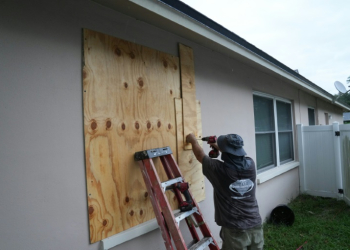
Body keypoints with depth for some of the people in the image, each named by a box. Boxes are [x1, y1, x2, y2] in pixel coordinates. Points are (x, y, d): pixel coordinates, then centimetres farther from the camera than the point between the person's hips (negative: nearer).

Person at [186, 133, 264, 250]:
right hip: (256, 227, 5)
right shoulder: (250, 164, -6)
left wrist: (193, 141, 20)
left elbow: (200, 155, 3)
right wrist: (219, 147, 28)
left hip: (235, 231, -4)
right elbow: (235, 155, 18)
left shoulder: (219, 169, -17)